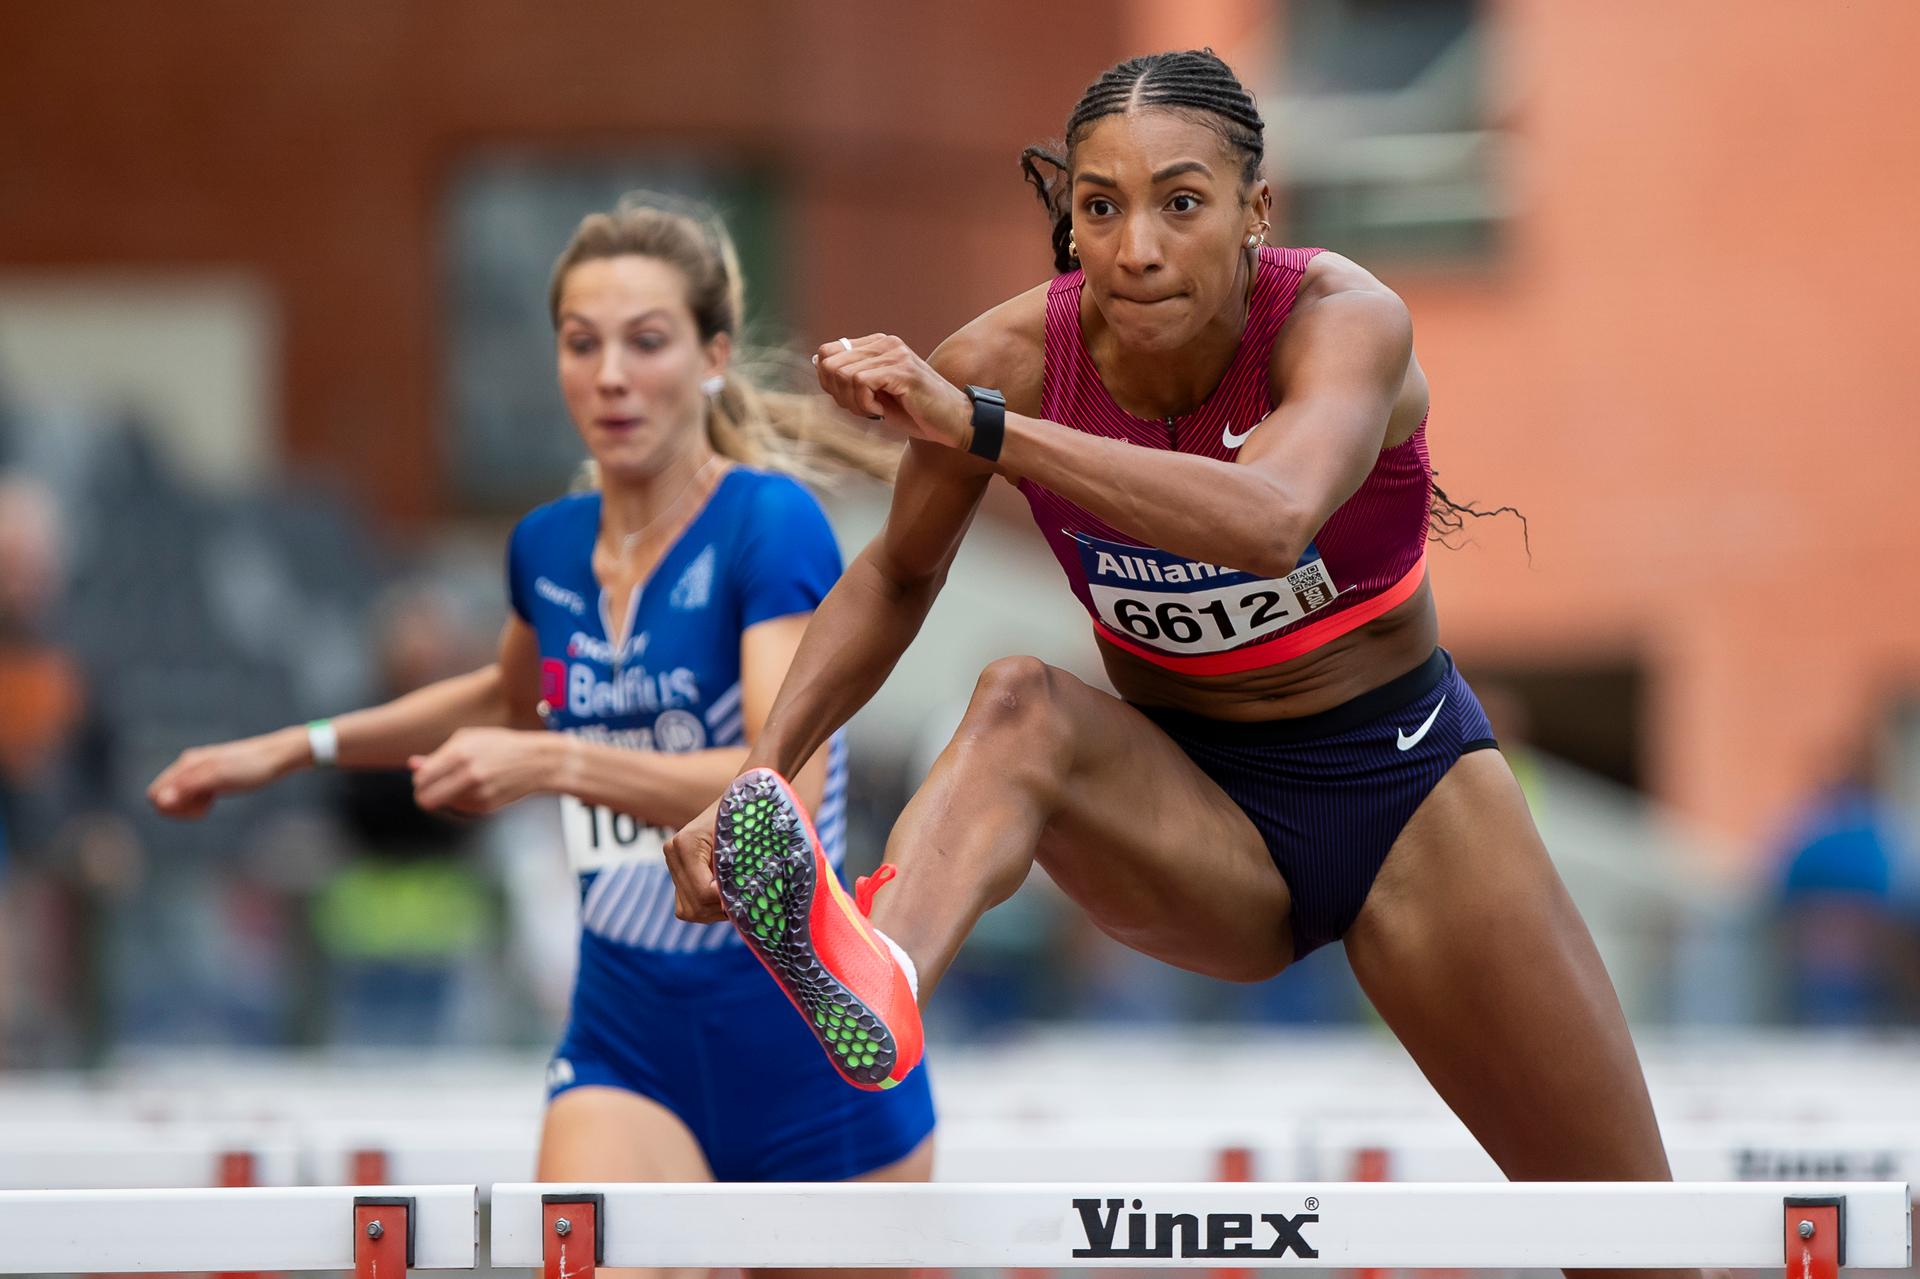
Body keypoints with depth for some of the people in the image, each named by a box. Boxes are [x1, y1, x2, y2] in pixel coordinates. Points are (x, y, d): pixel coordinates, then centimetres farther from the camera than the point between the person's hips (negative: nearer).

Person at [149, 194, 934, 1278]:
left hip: (811, 1048, -4)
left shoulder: (771, 526, -15)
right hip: (627, 1043, 4)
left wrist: (557, 764, -38)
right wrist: (298, 748, 25)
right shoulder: (549, 548, 5)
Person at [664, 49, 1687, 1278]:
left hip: (1401, 781, -1)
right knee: (1022, 704, -33)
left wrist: (979, 429, -52)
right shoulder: (1013, 359, -15)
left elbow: (1271, 519, -45)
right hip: (1198, 818, 1)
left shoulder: (1343, 320, -23)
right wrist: (761, 776, -15)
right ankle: (873, 989, -62)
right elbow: (896, 578, 1)